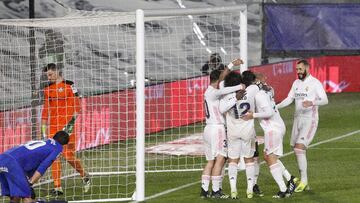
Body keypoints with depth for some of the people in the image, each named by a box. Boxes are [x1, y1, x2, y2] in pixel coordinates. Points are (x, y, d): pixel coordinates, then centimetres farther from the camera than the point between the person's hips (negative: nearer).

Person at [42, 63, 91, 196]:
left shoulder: (69, 86, -3)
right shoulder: (48, 89, 15)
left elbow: (76, 106, -6)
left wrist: (71, 121, -15)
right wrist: (44, 128, 16)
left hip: (67, 126, -5)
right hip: (53, 127, 5)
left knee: (68, 155, -8)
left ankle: (85, 176, 17)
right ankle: (57, 187, 0)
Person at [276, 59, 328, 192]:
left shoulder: (315, 83, -8)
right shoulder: (296, 83, 13)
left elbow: (325, 100, -17)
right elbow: (289, 99, 16)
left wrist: (312, 103, -35)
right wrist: (274, 107, 3)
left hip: (310, 120, -7)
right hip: (298, 119, 7)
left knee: (299, 147, -18)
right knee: (296, 149, 7)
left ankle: (304, 180, -12)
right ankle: (303, 181, 15)